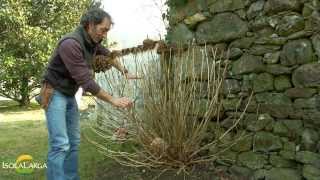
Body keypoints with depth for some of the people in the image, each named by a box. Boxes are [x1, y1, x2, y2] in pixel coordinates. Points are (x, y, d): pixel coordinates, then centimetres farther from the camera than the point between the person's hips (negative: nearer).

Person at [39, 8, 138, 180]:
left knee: (74, 142, 6)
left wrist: (125, 73, 21)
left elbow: (108, 55, 22)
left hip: (69, 95, 9)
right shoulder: (70, 44, -28)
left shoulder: (92, 41, 0)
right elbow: (86, 81, -28)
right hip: (54, 94, -8)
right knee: (60, 144, -16)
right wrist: (113, 100, -23)